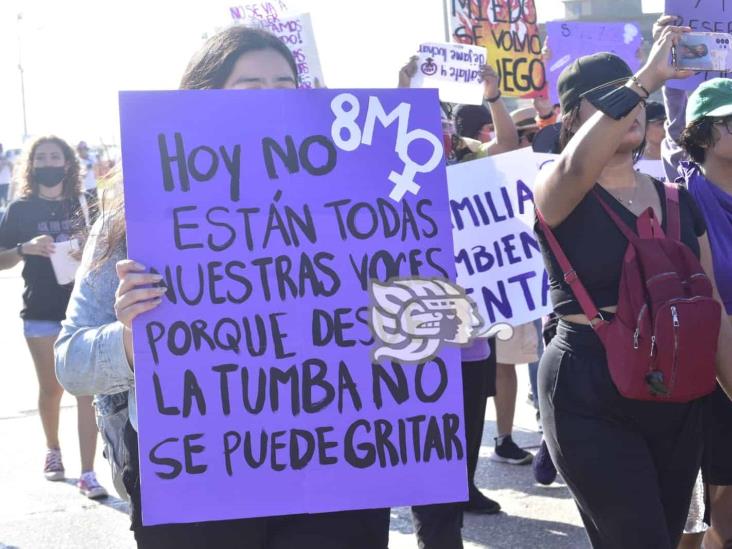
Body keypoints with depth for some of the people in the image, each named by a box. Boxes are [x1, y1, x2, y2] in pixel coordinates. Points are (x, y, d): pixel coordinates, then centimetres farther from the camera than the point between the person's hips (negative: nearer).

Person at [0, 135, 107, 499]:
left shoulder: (83, 204, 5)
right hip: (42, 313, 0)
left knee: (88, 389, -6)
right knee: (51, 388, 12)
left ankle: (88, 474, -5)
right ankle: (53, 450, 38)